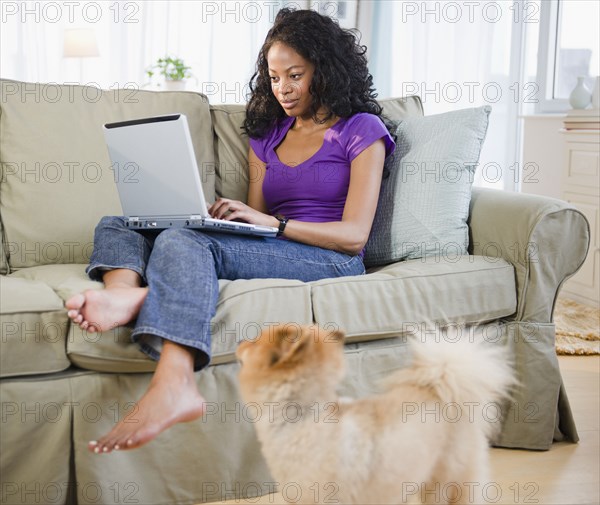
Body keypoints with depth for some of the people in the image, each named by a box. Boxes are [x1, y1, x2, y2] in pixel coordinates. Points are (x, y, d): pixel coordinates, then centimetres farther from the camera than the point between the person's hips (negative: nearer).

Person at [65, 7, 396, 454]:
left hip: (331, 261, -7)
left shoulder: (362, 131, 6)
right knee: (117, 226, -9)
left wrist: (270, 222, -17)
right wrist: (221, 216, -6)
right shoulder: (267, 134, 24)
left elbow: (354, 234, -5)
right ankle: (124, 292, -48)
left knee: (185, 243, -34)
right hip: (268, 253, 7)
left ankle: (173, 386, -58)